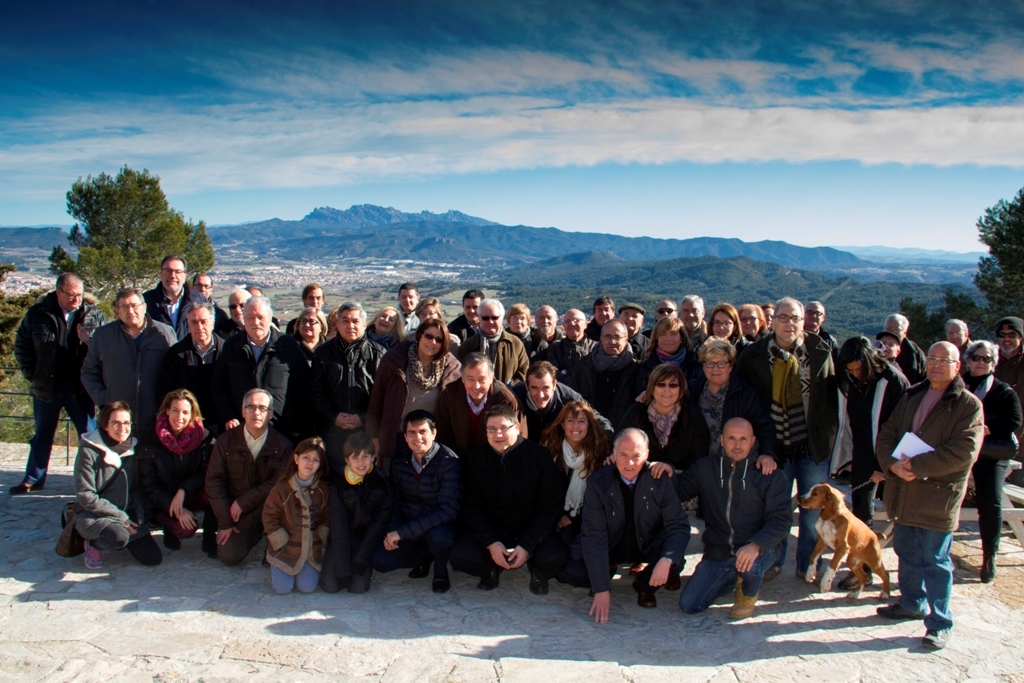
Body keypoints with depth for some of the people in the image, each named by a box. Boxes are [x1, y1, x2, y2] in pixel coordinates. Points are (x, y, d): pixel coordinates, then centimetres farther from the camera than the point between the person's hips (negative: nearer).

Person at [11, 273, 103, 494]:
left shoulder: (94, 315, -2)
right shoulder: (38, 314, -1)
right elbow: (21, 346, 8)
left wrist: (90, 341, -20)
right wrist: (32, 374, 2)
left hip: (80, 387, -1)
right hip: (46, 386, 1)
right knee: (42, 435, 17)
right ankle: (33, 479, 30)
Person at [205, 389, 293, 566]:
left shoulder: (282, 444, -10)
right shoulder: (226, 441, -5)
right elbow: (214, 481, -7)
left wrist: (243, 502, -20)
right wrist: (225, 522, -11)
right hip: (236, 512, 2)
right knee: (229, 557, -13)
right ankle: (255, 533, 21)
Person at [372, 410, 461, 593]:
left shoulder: (448, 462, -20)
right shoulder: (399, 462, -2)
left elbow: (448, 509, -28)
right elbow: (396, 503, 8)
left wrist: (402, 532, -29)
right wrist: (392, 531, -13)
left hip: (441, 527, -4)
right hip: (410, 533, 5)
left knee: (439, 535, -37)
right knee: (380, 561, -15)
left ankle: (441, 571, -1)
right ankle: (424, 558, 14)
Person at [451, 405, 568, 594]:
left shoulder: (539, 455, -11)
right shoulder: (474, 459, -4)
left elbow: (551, 507, -10)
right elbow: (471, 507, -4)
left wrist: (526, 545, -19)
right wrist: (491, 543, -18)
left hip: (532, 530, -1)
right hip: (490, 531, 2)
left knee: (555, 557, -29)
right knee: (460, 556, -24)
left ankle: (537, 571, 9)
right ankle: (491, 569, 11)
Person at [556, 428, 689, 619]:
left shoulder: (660, 481, -16)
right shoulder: (597, 482, -19)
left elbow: (679, 526, -14)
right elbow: (594, 536, -21)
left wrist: (667, 560, -36)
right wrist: (602, 589, -26)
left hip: (648, 547, 1)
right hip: (609, 548, 0)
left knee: (675, 563, -30)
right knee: (568, 572, -23)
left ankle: (645, 583, 4)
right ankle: (606, 571, 10)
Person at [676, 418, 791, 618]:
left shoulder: (770, 474, -5)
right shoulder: (705, 469, 5)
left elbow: (781, 519, -12)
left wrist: (756, 545, -30)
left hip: (759, 549, -3)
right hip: (718, 553, 3)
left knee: (748, 565, -37)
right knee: (688, 605, -7)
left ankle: (748, 594, 2)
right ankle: (734, 578, 22)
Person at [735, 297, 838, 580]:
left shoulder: (821, 352, -1)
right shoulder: (753, 355, -3)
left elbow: (832, 395, 2)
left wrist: (829, 435, -3)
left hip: (813, 446, 1)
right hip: (776, 448, -1)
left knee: (813, 510, 12)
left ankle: (807, 566, 31)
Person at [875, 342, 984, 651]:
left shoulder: (969, 404, -8)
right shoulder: (911, 397, 12)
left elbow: (963, 452, -18)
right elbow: (886, 435, 9)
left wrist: (916, 466, -21)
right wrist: (892, 463, -11)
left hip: (938, 497, -6)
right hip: (904, 495, 6)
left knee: (935, 562, 3)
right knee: (907, 555, 19)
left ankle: (940, 623, 15)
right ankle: (912, 603, 38)